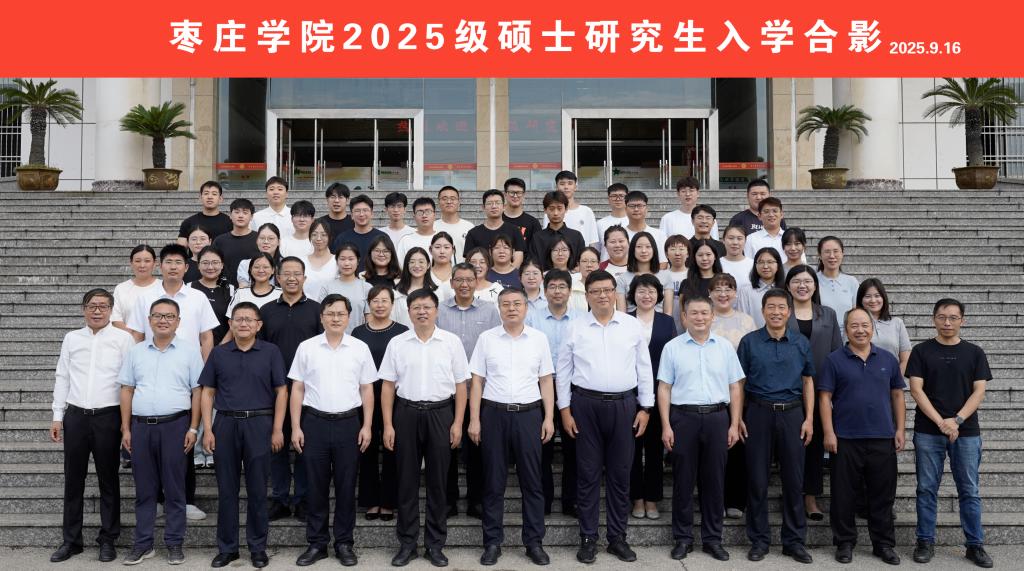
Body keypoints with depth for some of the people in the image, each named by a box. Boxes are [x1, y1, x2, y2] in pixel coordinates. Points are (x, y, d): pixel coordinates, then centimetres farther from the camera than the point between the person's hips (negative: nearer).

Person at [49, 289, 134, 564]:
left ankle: (108, 539, 16)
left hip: (107, 417, -3)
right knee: (73, 479, 9)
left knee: (108, 479, 6)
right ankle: (71, 539, 20)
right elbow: (62, 378, 12)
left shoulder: (123, 339, -1)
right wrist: (57, 416, 8)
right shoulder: (71, 338, 9)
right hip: (75, 416, 3)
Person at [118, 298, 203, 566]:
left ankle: (174, 544, 13)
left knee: (174, 488, 3)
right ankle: (143, 544, 18)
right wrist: (126, 429, 5)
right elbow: (127, 390, 11)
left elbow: (197, 391, 0)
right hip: (141, 426, 3)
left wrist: (193, 428, -6)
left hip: (175, 425, -3)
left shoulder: (189, 350, 1)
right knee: (144, 488, 9)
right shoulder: (136, 352, 10)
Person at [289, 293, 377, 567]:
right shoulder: (306, 348, 2)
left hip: (348, 423, 0)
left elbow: (367, 390, 6)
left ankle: (344, 543, 18)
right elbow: (297, 389, 4)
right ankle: (316, 543, 18)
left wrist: (366, 426, 0)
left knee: (346, 486, 6)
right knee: (316, 486, 6)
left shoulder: (360, 348, 3)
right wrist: (296, 427, -2)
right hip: (314, 423, 0)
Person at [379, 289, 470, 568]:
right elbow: (388, 386, 4)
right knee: (407, 480, 7)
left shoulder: (452, 342, 0)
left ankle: (435, 544, 18)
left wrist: (458, 423, -4)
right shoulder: (397, 343, 2)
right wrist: (388, 425, -2)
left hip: (440, 414, -1)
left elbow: (460, 385, 2)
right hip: (406, 413, 1)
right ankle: (407, 542, 18)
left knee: (437, 481, 6)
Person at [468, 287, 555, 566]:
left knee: (532, 480, 5)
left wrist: (549, 418, 0)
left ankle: (534, 542, 15)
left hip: (529, 414, 1)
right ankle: (492, 542, 16)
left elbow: (546, 381, 7)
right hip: (494, 414, 0)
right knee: (494, 481, 6)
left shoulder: (539, 339, 5)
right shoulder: (486, 338, 3)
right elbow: (477, 381, 3)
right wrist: (474, 420, -2)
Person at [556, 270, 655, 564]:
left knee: (620, 474, 7)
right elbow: (563, 371, 5)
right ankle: (588, 538, 15)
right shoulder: (576, 328, 2)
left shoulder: (633, 326, 3)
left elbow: (644, 369, 6)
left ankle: (618, 538, 19)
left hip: (624, 405, 1)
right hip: (586, 404, -1)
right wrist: (565, 409, 0)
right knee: (588, 474, 5)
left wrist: (645, 408, 3)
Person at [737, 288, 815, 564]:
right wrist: (738, 417, -4)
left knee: (793, 479, 6)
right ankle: (759, 539, 16)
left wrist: (809, 419, 3)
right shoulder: (749, 341, 1)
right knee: (757, 479, 4)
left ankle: (795, 540, 18)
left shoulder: (801, 343, 6)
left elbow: (808, 381, 10)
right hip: (758, 413, -1)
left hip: (792, 414, 1)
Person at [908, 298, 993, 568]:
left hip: (967, 432, 1)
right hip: (928, 432, -1)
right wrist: (941, 422, -14)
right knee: (927, 489, 4)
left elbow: (979, 392, 0)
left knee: (969, 491, 6)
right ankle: (925, 542, 13)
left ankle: (975, 545, 16)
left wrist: (957, 420, -13)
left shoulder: (974, 353, 6)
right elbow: (916, 389, -4)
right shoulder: (921, 351, 3)